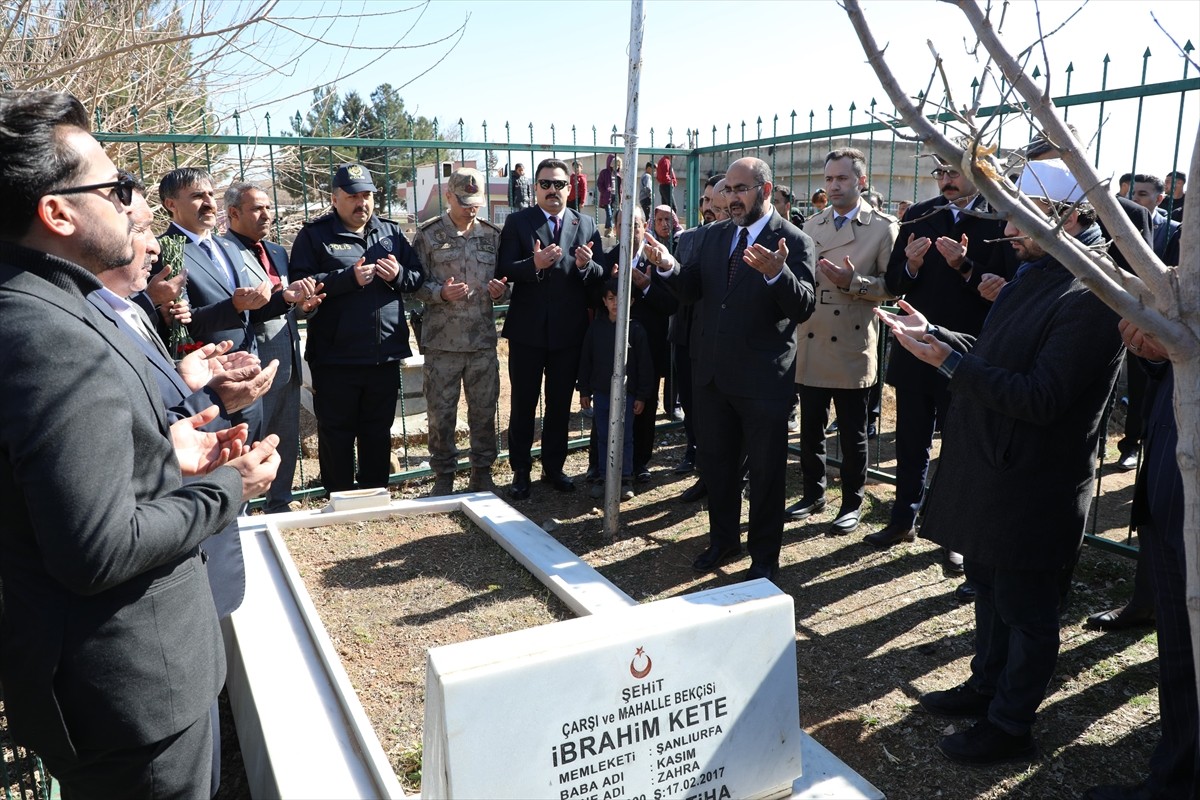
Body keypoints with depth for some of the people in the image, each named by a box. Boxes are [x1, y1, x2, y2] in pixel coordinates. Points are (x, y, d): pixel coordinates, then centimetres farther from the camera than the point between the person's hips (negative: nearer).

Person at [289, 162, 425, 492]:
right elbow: (301, 284, -13)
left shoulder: (391, 232, 12)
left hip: (386, 354, 4)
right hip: (336, 357, -4)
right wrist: (349, 278, -20)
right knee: (337, 433, 7)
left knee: (378, 432, 15)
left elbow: (418, 276, 11)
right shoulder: (315, 234, -1)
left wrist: (399, 275, -10)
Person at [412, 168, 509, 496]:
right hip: (442, 342, -2)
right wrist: (442, 293, -20)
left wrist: (500, 290, -8)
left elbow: (503, 281, 14)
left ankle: (482, 474, 25)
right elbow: (415, 284, -2)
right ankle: (444, 475, 22)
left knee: (484, 411, 10)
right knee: (441, 414, 6)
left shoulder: (492, 234, 8)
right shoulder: (428, 235, -1)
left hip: (484, 341, 3)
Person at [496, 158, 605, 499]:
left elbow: (600, 276, 2)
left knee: (560, 404, 13)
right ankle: (520, 471, 21)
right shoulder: (517, 222, -2)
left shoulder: (586, 225, 6)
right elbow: (504, 271, -11)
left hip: (569, 331, 2)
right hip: (527, 330, -2)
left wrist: (586, 265, -20)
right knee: (523, 404, 7)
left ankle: (553, 467, 29)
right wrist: (534, 264, -28)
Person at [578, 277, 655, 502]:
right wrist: (584, 391, 6)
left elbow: (644, 365, -5)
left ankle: (626, 479, 17)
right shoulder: (596, 327, 0)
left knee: (625, 438, 5)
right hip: (601, 392, 3)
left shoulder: (636, 329, -8)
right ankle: (602, 477, 22)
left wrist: (642, 396, -5)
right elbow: (585, 360, 6)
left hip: (627, 393, -3)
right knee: (602, 437, 11)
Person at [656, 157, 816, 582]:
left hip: (763, 376, -5)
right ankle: (723, 539, 38)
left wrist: (777, 273, -39)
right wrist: (668, 266, -15)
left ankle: (764, 555, 26)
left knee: (765, 470, 9)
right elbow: (693, 290, 4)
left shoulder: (793, 241, -10)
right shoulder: (714, 235, 7)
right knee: (715, 462, 18)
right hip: (712, 370, 6)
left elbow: (803, 308, -21)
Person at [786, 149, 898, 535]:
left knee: (852, 434, 7)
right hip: (811, 345, 4)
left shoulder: (883, 227, -2)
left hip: (852, 348, -4)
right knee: (810, 430, 13)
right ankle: (813, 493, 30)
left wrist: (854, 282, -21)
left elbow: (892, 286, -6)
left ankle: (852, 503, 23)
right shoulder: (811, 225, 12)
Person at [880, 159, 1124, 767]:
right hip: (992, 468, 9)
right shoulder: (1034, 275, 7)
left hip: (1031, 483, -9)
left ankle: (1010, 726, 26)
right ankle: (987, 685, 43)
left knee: (1025, 608, 8)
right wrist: (933, 332, 4)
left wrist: (948, 362, -28)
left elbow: (1041, 398, -28)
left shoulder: (1090, 296, -23)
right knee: (988, 584, 23)